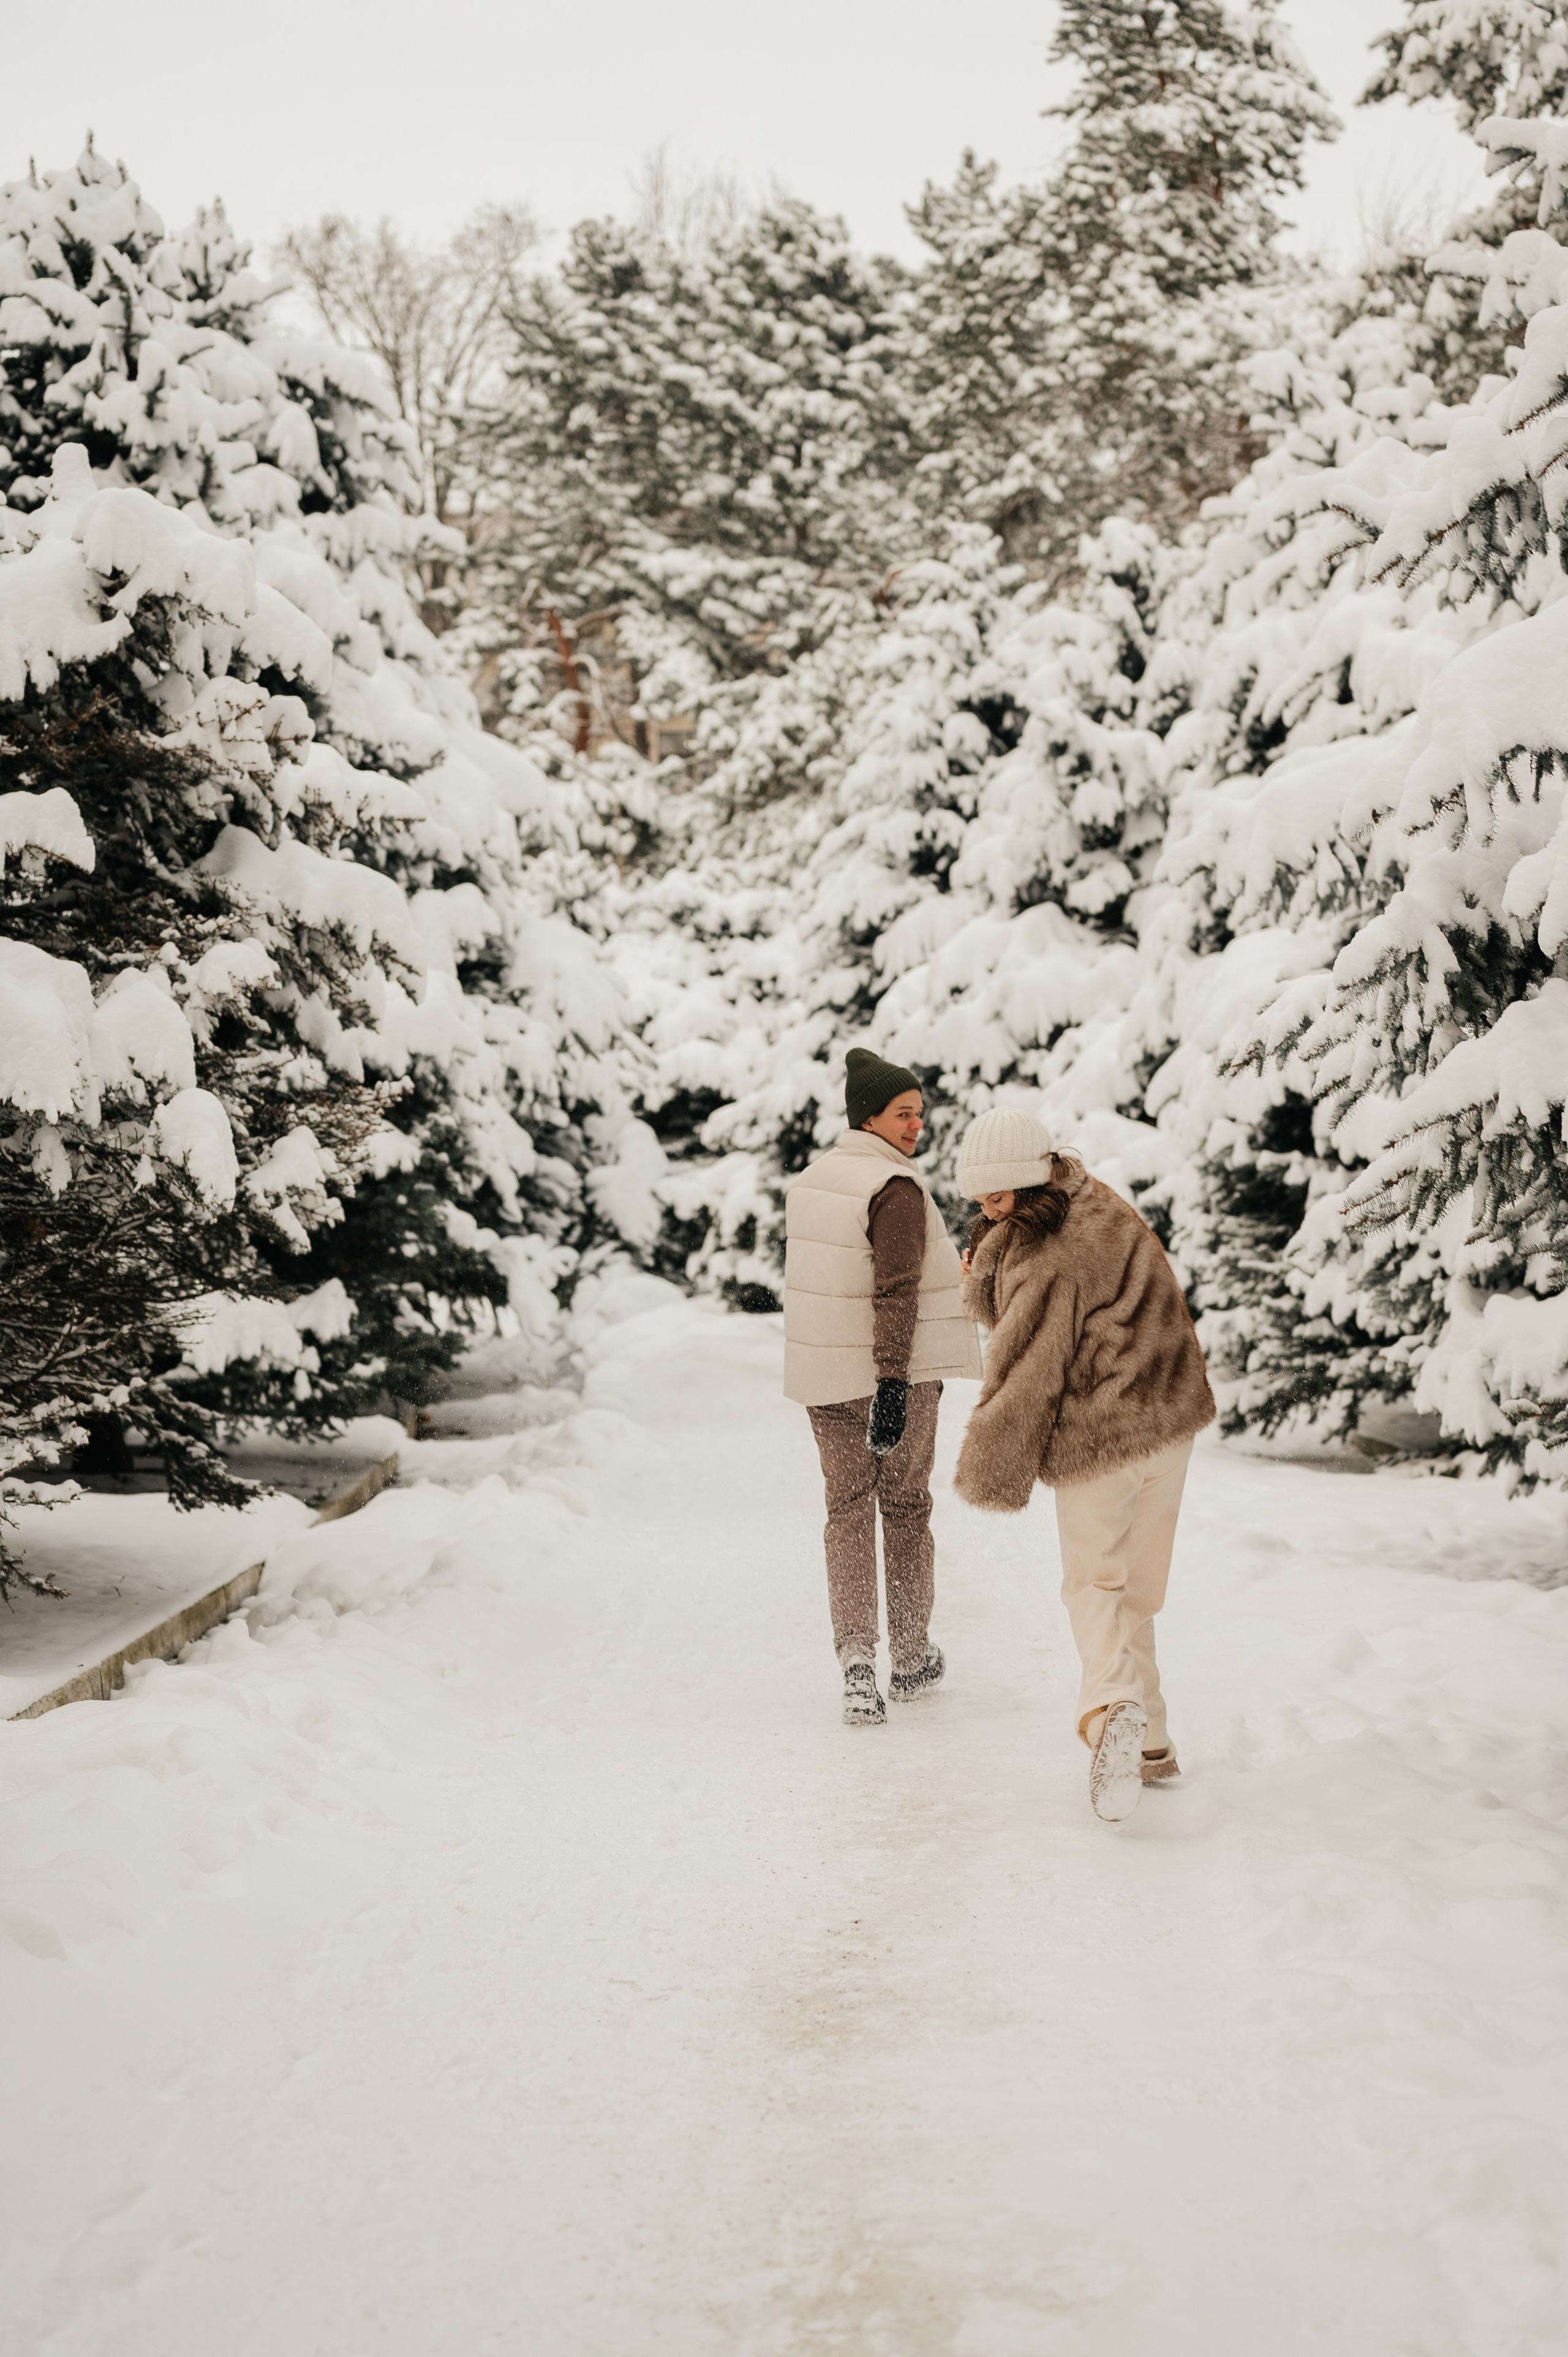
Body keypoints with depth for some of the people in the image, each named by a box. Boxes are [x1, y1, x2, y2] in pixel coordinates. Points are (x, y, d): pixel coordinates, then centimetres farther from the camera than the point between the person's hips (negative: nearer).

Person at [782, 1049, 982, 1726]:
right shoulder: (897, 1189, -16)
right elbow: (897, 1292, -23)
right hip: (898, 1372, -5)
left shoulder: (810, 1179, 7)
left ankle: (856, 1657, -6)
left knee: (847, 1510, 8)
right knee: (906, 1508, 10)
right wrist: (893, 1384, -26)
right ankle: (912, 1659, 21)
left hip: (824, 1373, 5)